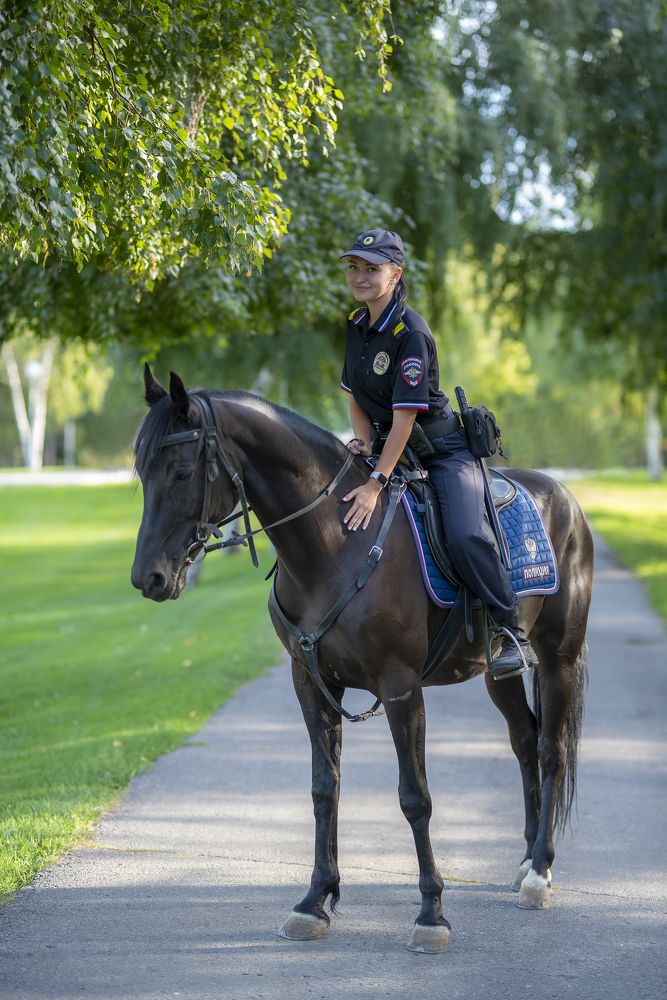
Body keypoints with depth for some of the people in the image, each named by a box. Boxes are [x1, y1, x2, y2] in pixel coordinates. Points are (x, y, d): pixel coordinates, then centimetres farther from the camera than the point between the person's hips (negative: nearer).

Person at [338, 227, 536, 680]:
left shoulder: (410, 333, -21)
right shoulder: (356, 325, 3)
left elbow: (405, 414, -25)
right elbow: (356, 397, 11)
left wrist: (377, 482, -30)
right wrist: (364, 440, -10)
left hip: (443, 449, -8)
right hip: (392, 446, 8)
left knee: (464, 536, -30)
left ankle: (513, 631, -13)